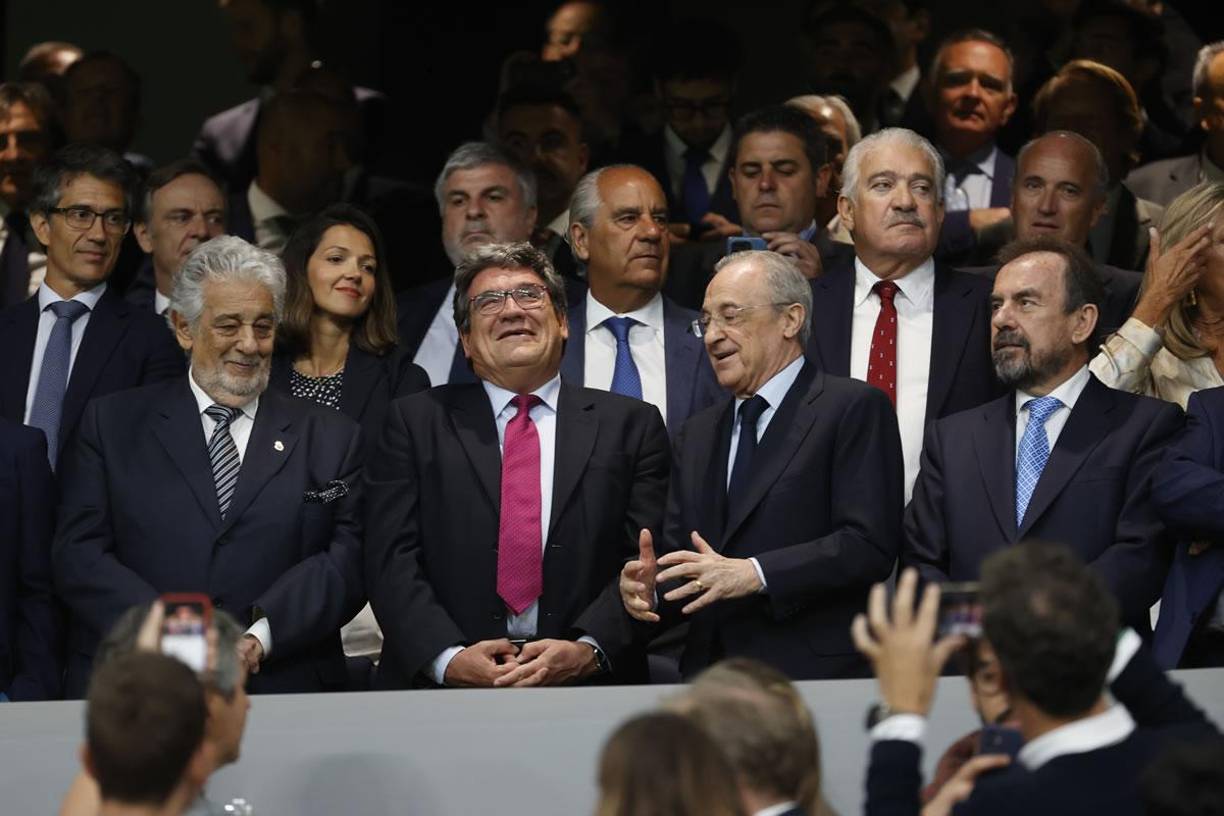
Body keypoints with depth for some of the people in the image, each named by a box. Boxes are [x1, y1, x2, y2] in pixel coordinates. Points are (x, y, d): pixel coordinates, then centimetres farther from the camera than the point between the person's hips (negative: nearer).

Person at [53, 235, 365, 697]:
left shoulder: (332, 440, 16)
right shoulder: (112, 425, 14)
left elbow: (349, 563, 5)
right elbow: (77, 555, 5)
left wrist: (261, 636, -12)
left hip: (281, 694, 0)